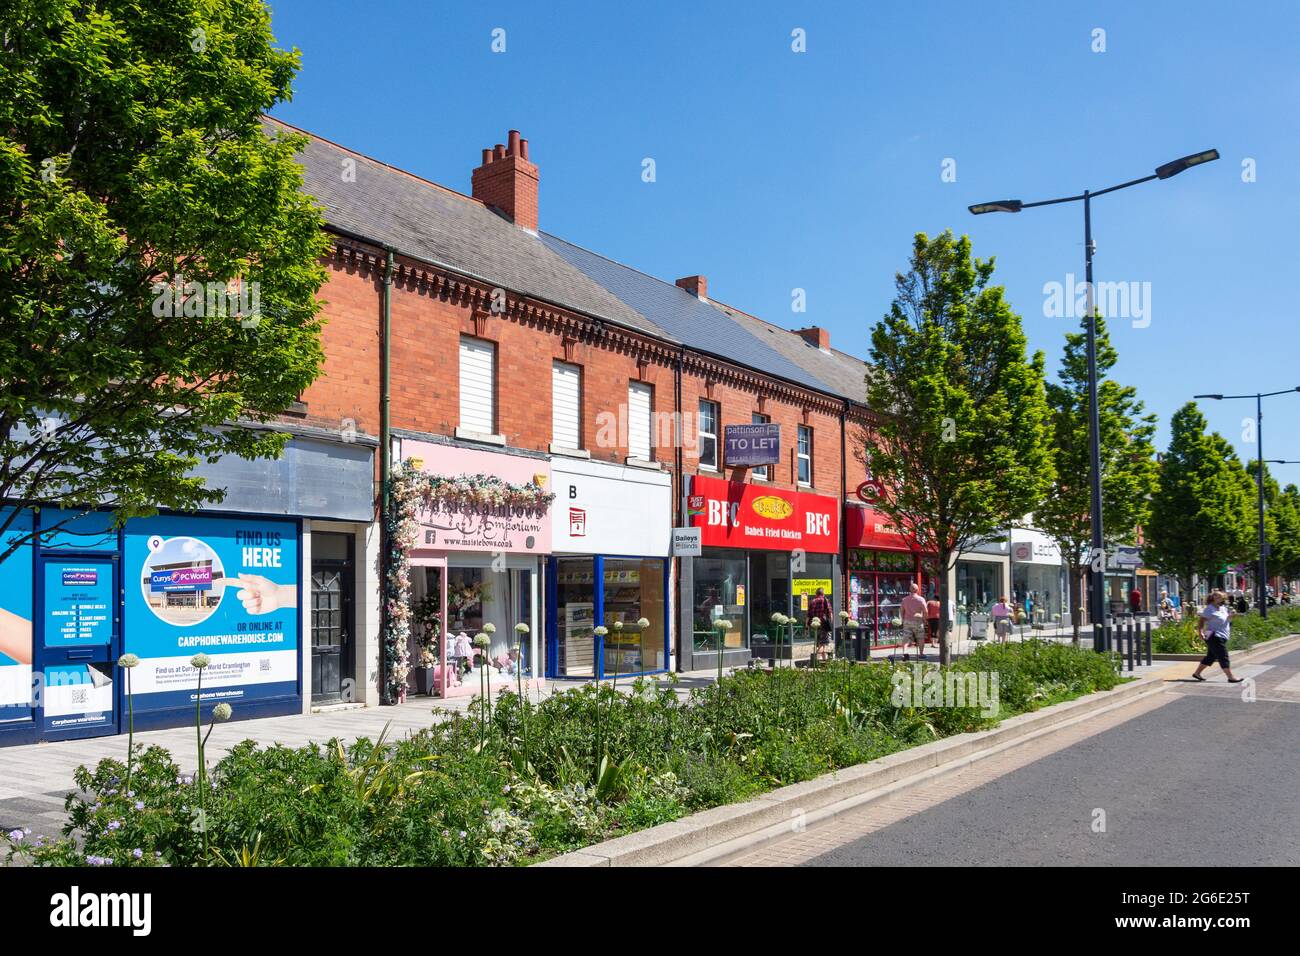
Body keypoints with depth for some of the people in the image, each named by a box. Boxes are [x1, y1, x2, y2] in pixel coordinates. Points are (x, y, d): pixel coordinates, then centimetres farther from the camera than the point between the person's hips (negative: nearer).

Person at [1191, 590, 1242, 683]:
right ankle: (1231, 677, -7)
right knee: (1223, 657, -9)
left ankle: (1197, 673, 22)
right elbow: (1201, 621, -16)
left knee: (1211, 657, 14)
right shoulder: (1209, 609, -12)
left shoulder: (1223, 608, 14)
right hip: (1214, 637, -9)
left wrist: (1230, 616, 1)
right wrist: (1200, 632, -29)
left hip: (1221, 637, 9)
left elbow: (1228, 620, 23)